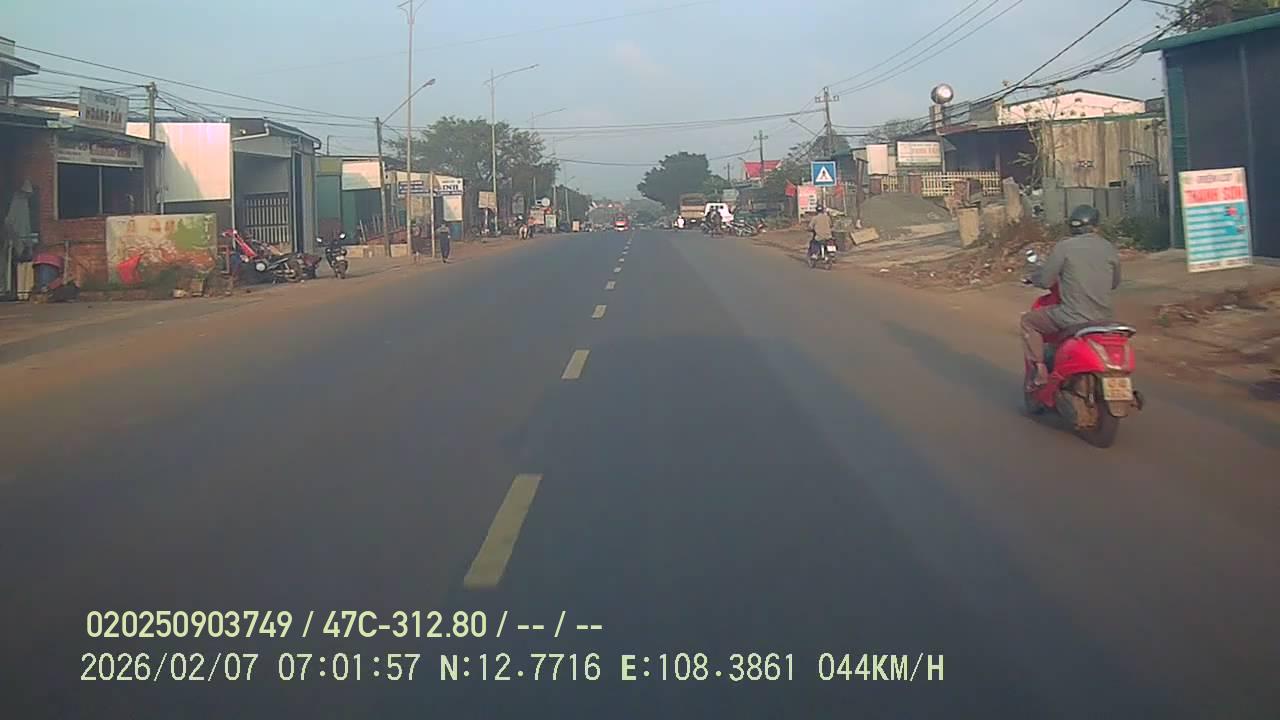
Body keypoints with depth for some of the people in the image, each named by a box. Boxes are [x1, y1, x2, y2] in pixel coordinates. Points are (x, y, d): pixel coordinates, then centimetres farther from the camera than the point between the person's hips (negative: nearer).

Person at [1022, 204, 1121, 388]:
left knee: (1028, 321, 17)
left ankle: (1040, 371, 7)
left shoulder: (1065, 246, -10)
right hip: (1103, 319, 5)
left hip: (1072, 318, -5)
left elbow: (1044, 280, -9)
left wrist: (1033, 277, 14)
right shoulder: (1109, 249, 4)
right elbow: (1114, 283, 17)